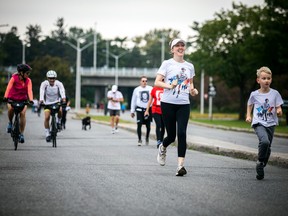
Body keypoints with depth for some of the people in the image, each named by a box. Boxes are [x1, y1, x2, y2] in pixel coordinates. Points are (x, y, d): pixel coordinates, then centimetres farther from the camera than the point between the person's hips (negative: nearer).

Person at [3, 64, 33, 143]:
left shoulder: (28, 80, -12)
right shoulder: (14, 78, -18)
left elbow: (29, 90, -24)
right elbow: (9, 87, -31)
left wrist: (31, 100, -41)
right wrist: (5, 97, -47)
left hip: (23, 100, 2)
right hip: (12, 98, -2)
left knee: (23, 113, -19)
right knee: (10, 108, -31)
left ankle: (21, 134, -8)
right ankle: (10, 122, 0)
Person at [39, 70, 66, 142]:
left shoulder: (59, 84, -19)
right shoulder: (44, 84, -19)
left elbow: (62, 91, -36)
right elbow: (42, 92, -35)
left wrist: (63, 98, -56)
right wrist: (41, 100, -54)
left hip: (57, 102, 0)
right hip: (47, 103, 0)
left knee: (60, 110, -31)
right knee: (47, 117, -18)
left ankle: (59, 122, -2)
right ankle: (47, 134, -5)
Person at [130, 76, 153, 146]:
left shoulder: (150, 89, 2)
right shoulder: (137, 90, 6)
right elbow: (133, 100, 12)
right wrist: (132, 111, 12)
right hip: (140, 109, 0)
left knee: (148, 125, 6)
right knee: (139, 124, -9)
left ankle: (147, 138, 28)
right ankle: (139, 139, 0)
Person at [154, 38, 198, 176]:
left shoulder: (189, 66, 11)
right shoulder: (167, 64, 0)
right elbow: (157, 82, -5)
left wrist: (193, 90, 2)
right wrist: (169, 86, -23)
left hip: (184, 104, 2)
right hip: (168, 103, -2)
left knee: (181, 133, -13)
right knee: (171, 135, 3)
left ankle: (180, 165, -14)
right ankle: (163, 148, 40)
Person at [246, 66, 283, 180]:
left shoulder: (275, 93, 0)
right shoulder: (254, 94, -1)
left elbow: (279, 110, 2)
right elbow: (250, 104, 20)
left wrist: (279, 112, -20)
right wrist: (248, 115, 9)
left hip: (271, 124, 2)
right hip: (258, 123, -2)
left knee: (267, 147, 6)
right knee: (264, 141, -28)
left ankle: (261, 167, 26)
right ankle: (260, 162, -9)